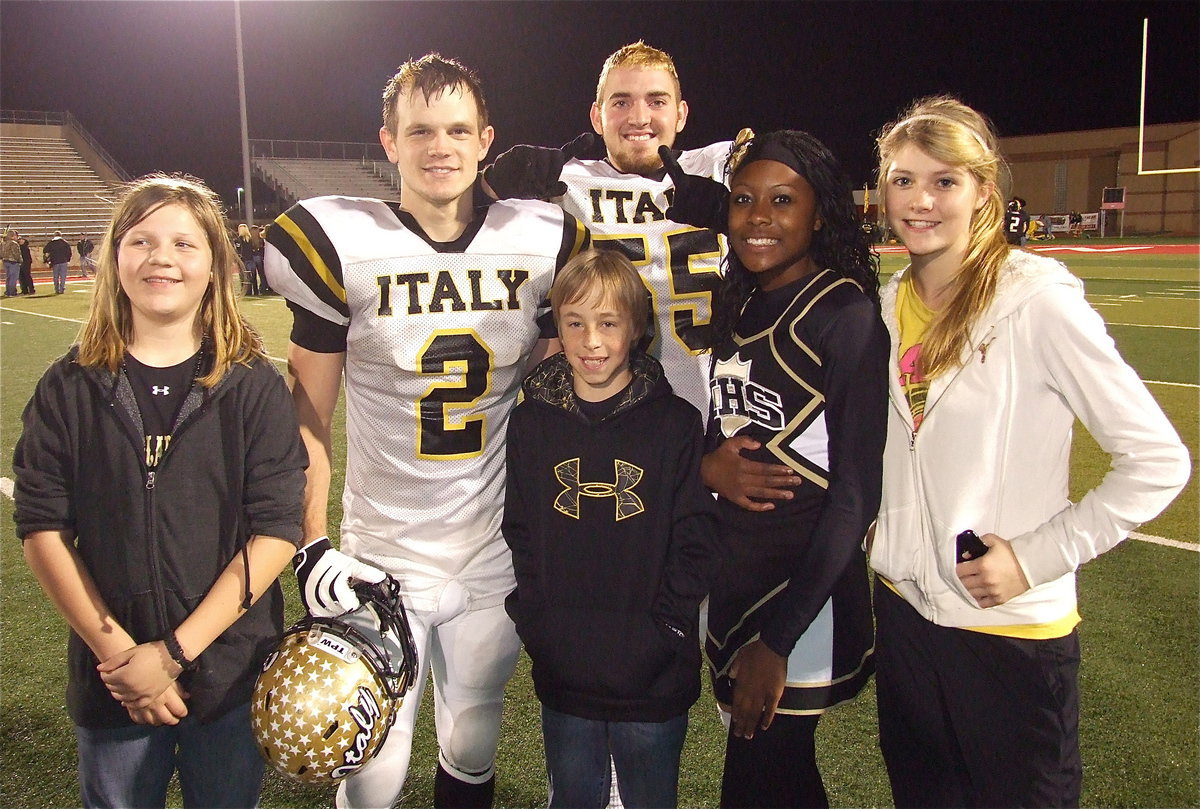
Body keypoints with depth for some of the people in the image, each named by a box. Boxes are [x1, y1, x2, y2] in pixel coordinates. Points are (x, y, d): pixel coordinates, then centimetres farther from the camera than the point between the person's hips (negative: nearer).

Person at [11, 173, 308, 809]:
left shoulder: (254, 387, -7)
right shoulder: (70, 389, -1)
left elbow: (276, 531, -11)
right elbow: (42, 529, -3)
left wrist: (176, 651, -14)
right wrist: (116, 650, -11)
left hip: (232, 673, -1)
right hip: (110, 681, 1)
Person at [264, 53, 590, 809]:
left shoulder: (538, 247, 0)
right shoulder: (345, 247, -7)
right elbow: (309, 417, 0)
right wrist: (312, 546, -7)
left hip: (494, 557, 2)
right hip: (381, 561, -2)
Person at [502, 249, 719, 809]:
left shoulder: (675, 423, -6)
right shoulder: (531, 423, 1)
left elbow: (696, 543, -6)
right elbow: (520, 537, 3)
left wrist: (660, 631, -13)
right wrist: (537, 625, -7)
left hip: (654, 678, -1)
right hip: (562, 675, 2)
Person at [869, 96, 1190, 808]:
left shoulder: (1038, 301, -14)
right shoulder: (888, 305, 4)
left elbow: (1159, 462, -13)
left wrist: (1038, 556, -16)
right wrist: (879, 530, 6)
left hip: (1013, 632, -5)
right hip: (903, 610, 6)